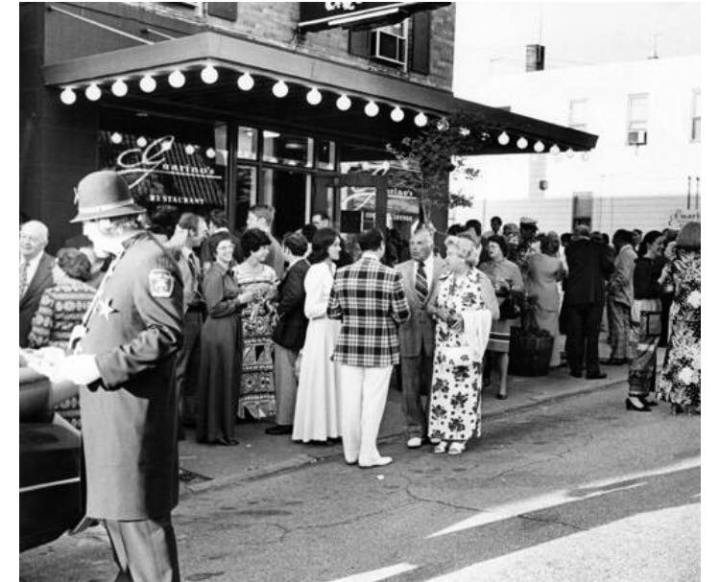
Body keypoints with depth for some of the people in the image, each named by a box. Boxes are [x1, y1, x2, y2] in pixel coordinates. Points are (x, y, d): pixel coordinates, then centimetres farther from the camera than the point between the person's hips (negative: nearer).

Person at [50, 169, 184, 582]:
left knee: (140, 515, -1)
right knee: (114, 507, 20)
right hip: (110, 409, 10)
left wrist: (99, 365, -21)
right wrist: (89, 333, 9)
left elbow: (168, 334, -23)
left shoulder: (151, 260, -17)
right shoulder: (124, 260, 13)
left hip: (134, 410, -10)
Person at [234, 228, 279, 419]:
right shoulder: (236, 272, -5)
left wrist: (275, 325, 3)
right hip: (244, 330, -4)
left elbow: (274, 302, 11)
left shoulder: (269, 272, 8)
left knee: (264, 369, 3)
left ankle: (261, 407, 12)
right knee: (243, 369, -3)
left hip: (265, 330, 4)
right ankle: (242, 409, 7)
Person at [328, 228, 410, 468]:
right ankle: (367, 455, 13)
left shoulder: (342, 274, -1)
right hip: (380, 346, -3)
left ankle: (351, 453, 22)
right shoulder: (390, 276, -10)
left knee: (350, 400, 11)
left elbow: (332, 312, 4)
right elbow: (402, 315, -7)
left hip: (348, 345, 3)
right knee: (373, 401, 6)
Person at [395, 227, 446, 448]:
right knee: (410, 387, 3)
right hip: (409, 331, 1)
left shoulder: (445, 268, 0)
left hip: (436, 332, -1)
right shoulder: (400, 270, 7)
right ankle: (415, 430, 14)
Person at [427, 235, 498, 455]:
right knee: (442, 387, 2)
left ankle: (460, 436, 10)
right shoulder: (443, 279, 9)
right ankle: (444, 435, 13)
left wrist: (466, 317, -16)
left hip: (468, 344, -4)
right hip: (444, 342, 4)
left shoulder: (481, 280, -4)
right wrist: (439, 312, -7)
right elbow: (431, 305, 15)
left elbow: (494, 312, -6)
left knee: (465, 389, -1)